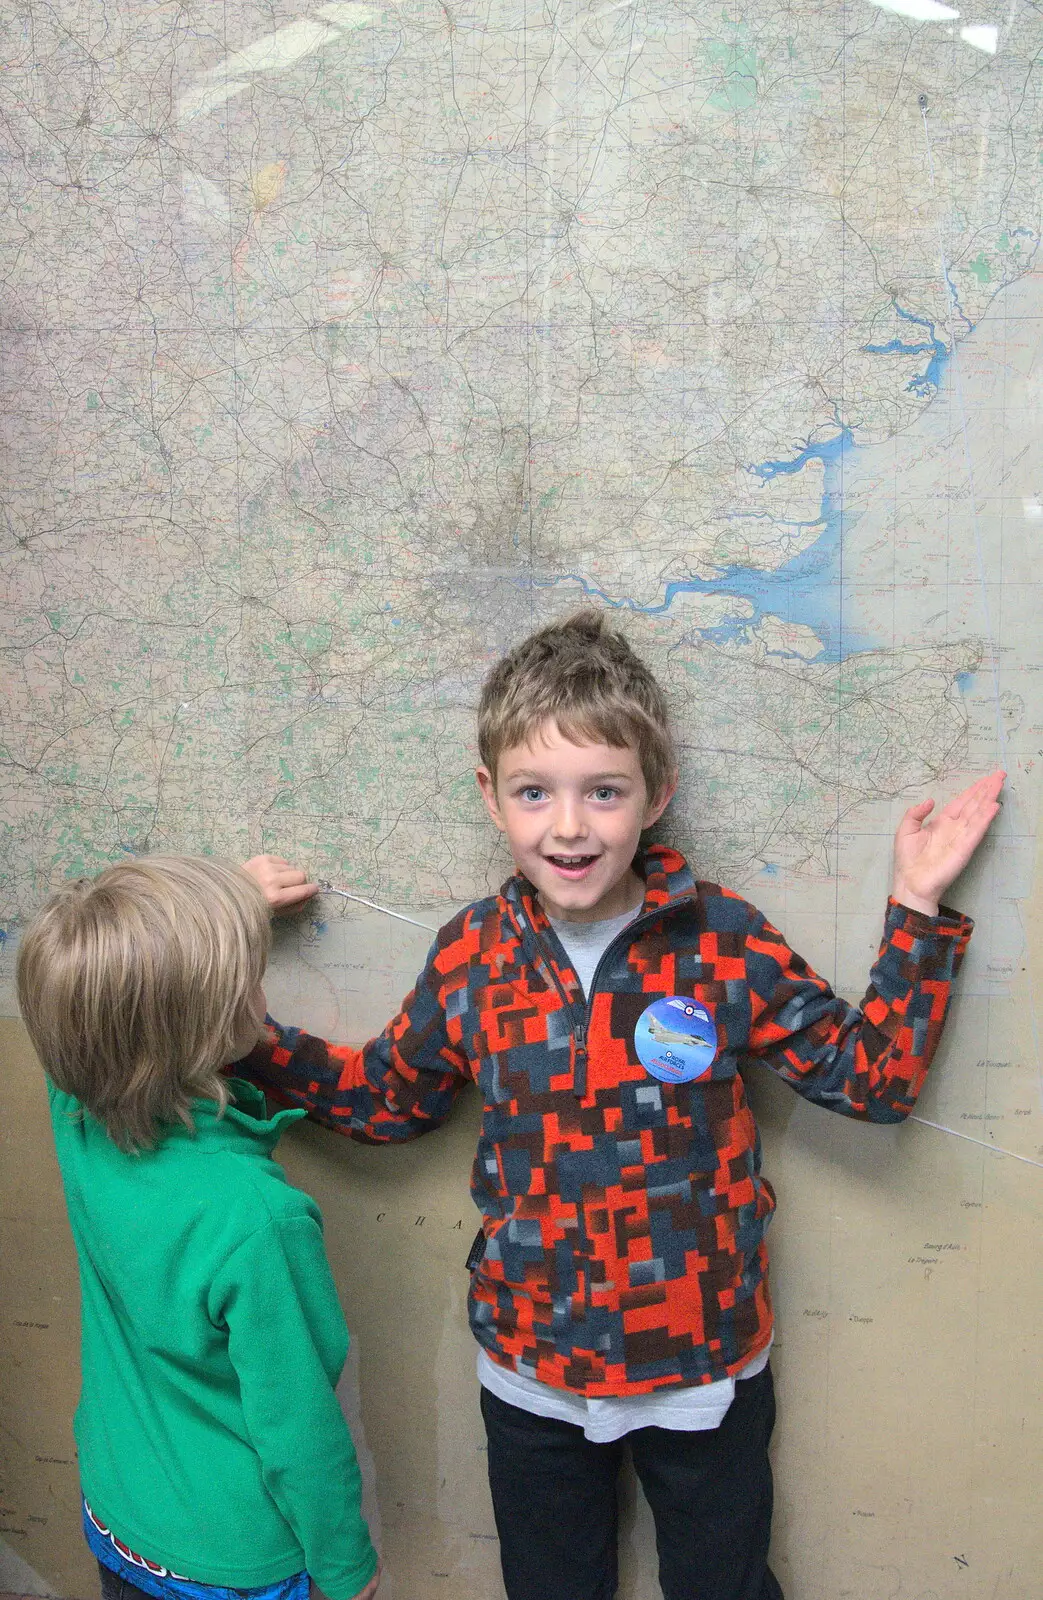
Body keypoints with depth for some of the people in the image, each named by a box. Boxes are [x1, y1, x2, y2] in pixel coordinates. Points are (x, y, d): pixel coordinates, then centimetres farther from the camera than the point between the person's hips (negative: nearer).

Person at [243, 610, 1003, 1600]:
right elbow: (385, 1098, 6)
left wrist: (917, 911, -16)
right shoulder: (471, 957, -8)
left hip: (703, 1368, -1)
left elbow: (870, 1078, -8)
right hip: (531, 1374, 2)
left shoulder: (723, 941, -15)